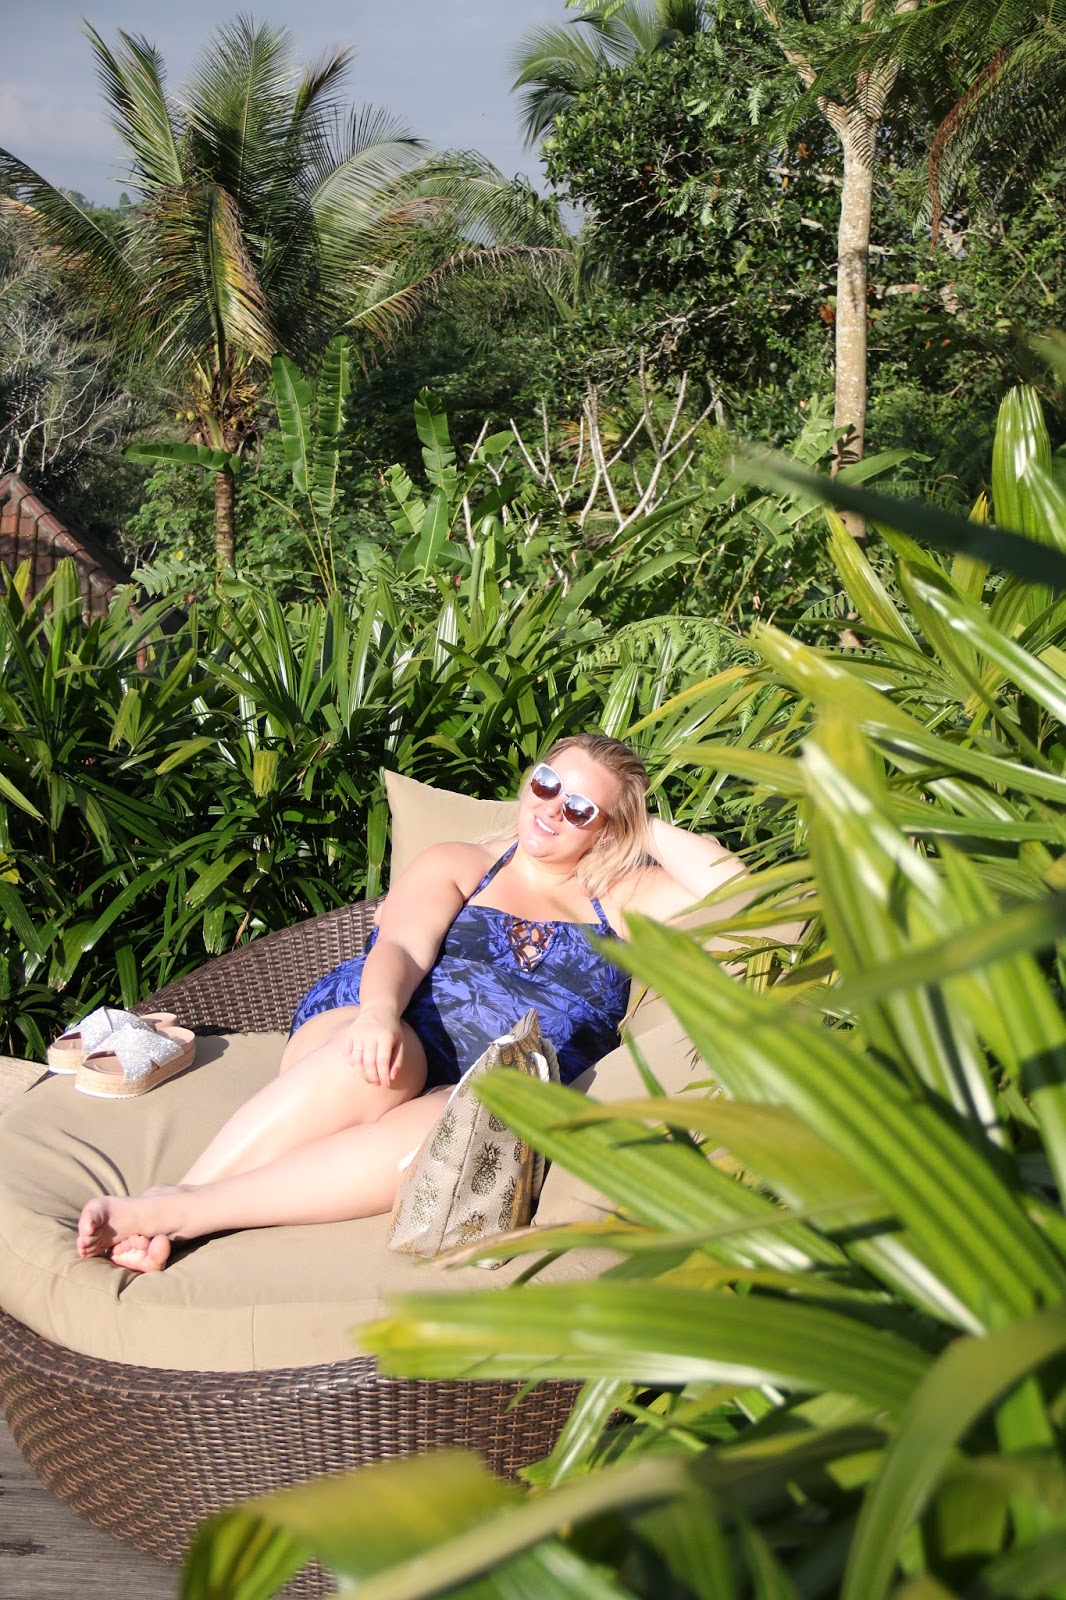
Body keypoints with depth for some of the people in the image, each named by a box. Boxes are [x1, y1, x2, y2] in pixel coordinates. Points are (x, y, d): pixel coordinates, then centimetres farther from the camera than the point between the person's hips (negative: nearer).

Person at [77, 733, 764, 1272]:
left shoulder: (618, 899, 21)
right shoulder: (457, 866, 18)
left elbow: (735, 894, 7)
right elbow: (402, 948, -2)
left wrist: (652, 833, 14)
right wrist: (378, 1011, -24)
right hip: (374, 1044, 1)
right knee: (378, 1060, -39)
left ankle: (177, 1212, -40)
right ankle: (166, 1203, -39)